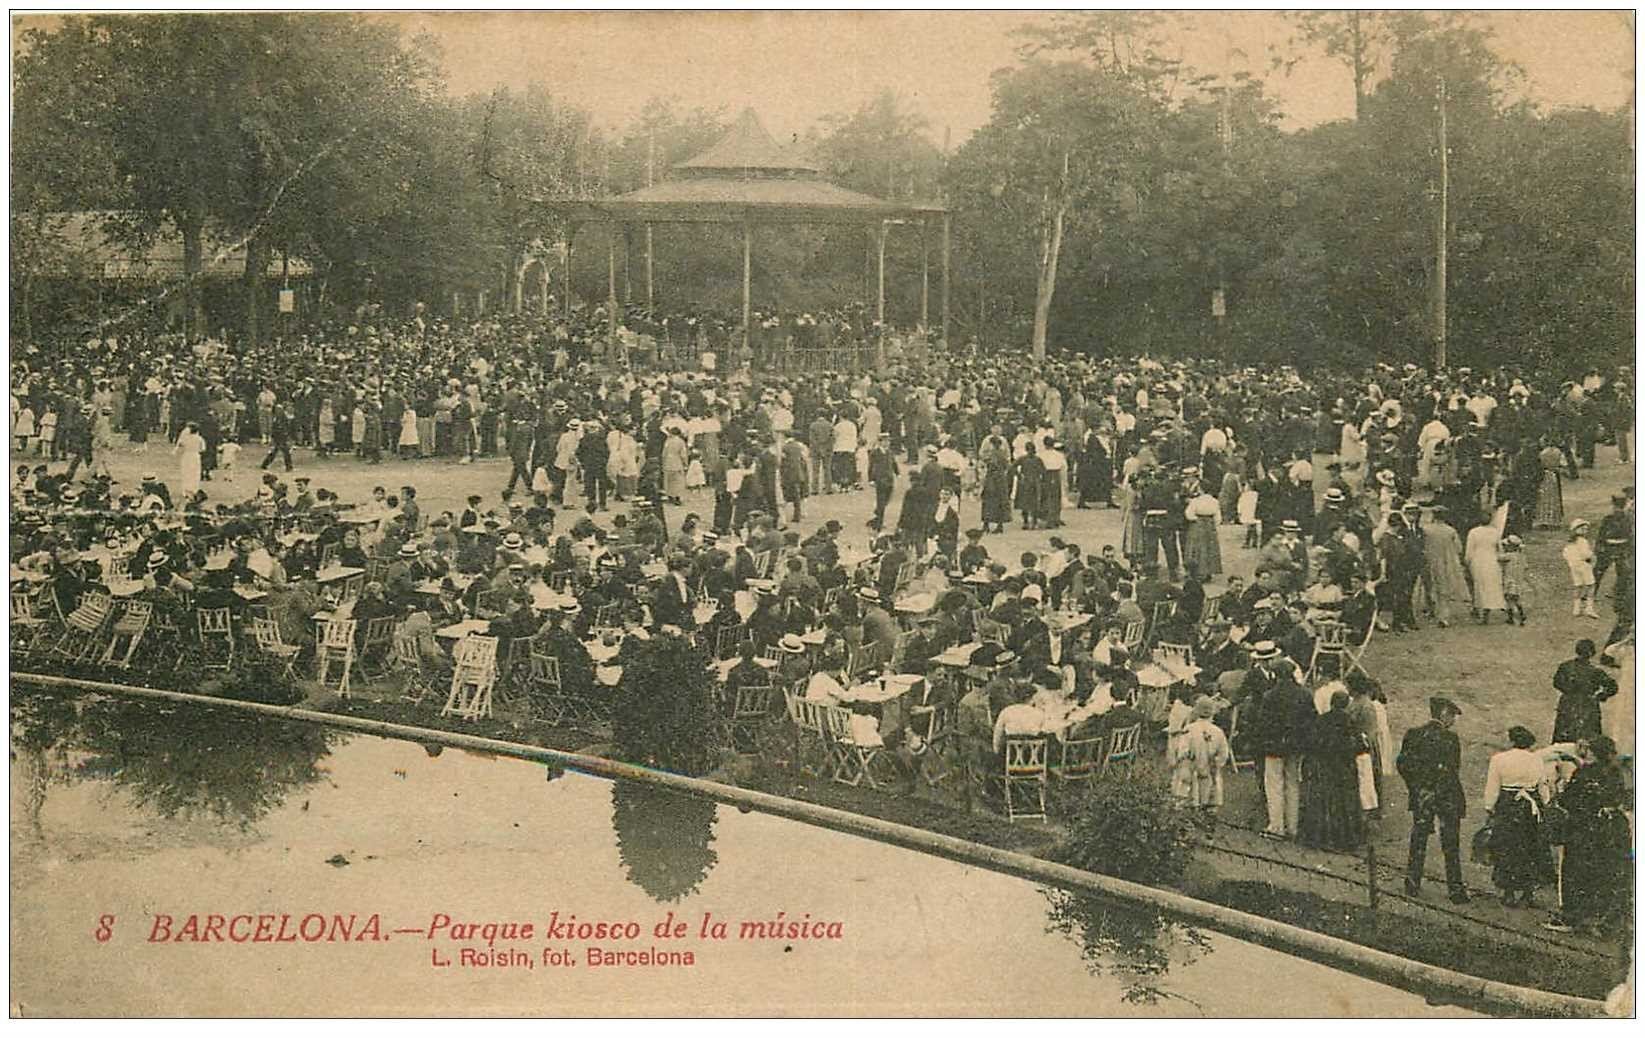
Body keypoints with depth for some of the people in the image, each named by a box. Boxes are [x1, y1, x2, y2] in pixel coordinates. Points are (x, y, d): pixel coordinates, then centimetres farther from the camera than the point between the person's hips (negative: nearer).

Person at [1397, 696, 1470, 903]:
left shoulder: (1413, 735, -3)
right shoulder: (1450, 738, -16)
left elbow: (1401, 763, 0)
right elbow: (1453, 771, -16)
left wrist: (1414, 786, 11)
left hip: (1421, 796, 4)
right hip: (1446, 796, -4)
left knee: (1418, 841, 16)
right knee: (1451, 845, 5)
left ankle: (1412, 884, 20)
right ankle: (1456, 890, 9)